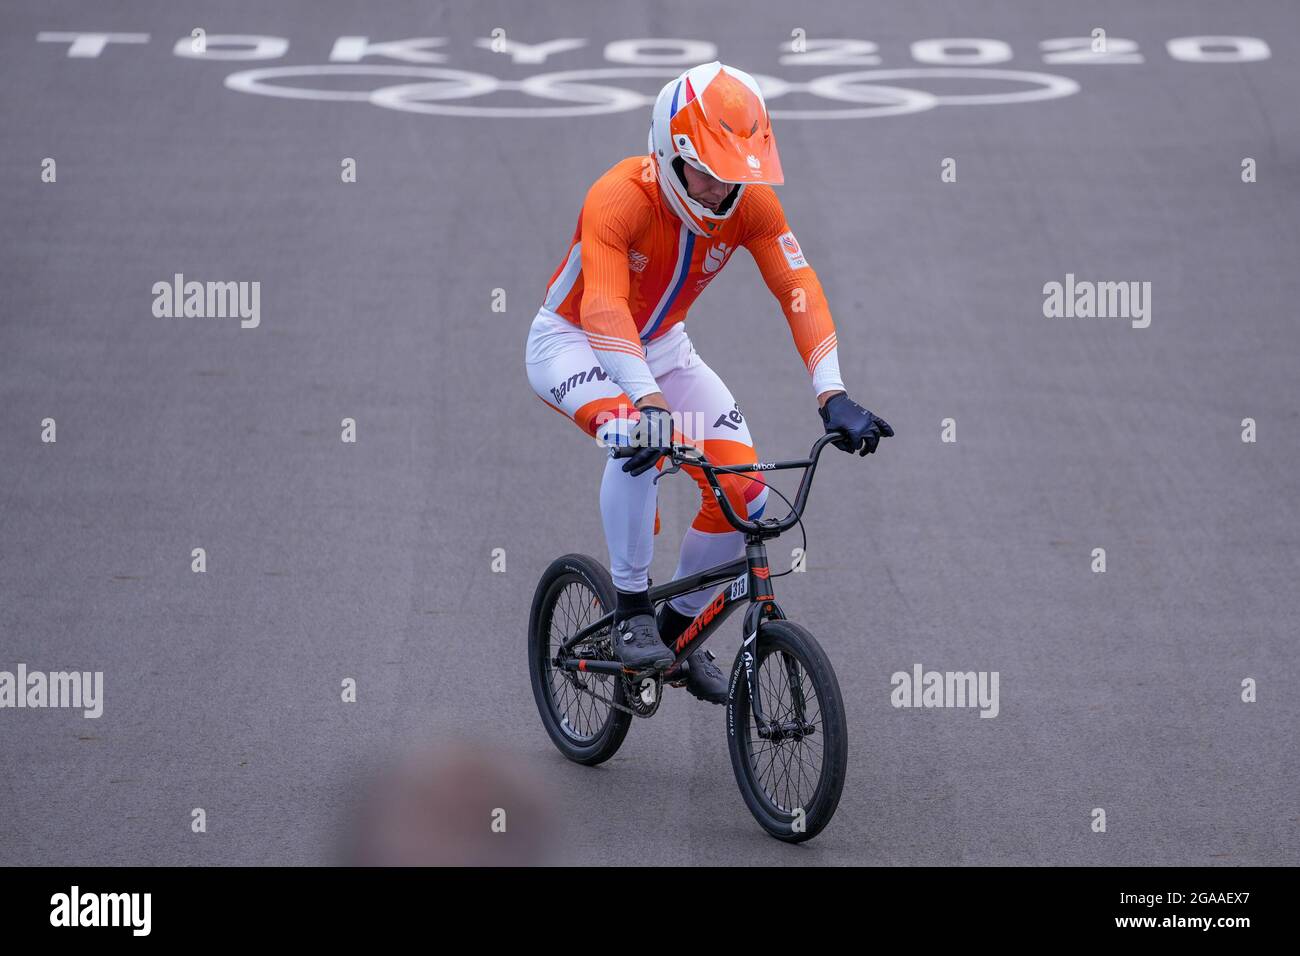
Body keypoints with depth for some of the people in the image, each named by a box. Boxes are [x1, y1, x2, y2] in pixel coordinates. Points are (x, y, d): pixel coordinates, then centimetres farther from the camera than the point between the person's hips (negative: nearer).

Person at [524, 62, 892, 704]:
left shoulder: (750, 202, -19)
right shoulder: (619, 199, -33)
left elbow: (799, 290, -25)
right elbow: (605, 309, -45)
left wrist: (832, 395, -37)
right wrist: (649, 402, -59)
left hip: (659, 345, 5)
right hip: (572, 342, -5)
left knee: (743, 489, -11)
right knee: (640, 443, -36)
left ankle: (680, 625, 12)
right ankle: (630, 609, -19)